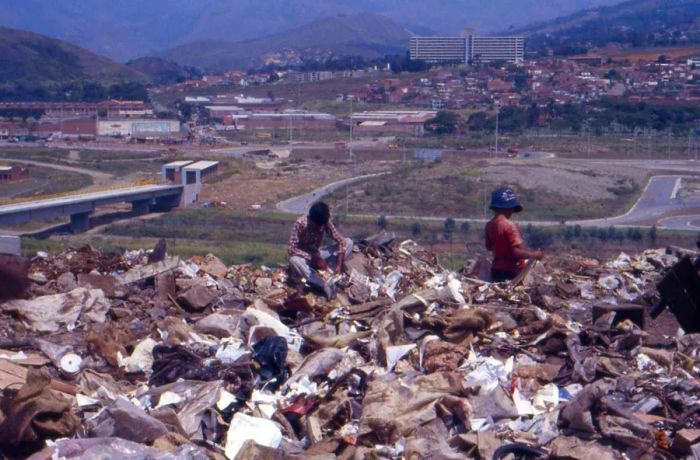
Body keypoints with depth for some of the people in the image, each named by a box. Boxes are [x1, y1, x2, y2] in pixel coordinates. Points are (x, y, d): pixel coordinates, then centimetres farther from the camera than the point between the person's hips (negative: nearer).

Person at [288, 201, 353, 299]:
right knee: (293, 261, -41)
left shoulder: (326, 223, -14)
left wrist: (339, 265, -25)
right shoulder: (300, 223, -24)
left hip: (318, 255, 4)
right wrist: (313, 258, -32)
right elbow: (291, 249, -26)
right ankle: (325, 285, -46)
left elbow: (341, 241, -13)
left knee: (348, 242, -14)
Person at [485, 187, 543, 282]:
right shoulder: (509, 225, -19)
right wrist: (534, 255, -11)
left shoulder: (490, 225, 3)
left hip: (496, 269, 7)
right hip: (511, 272, -7)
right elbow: (517, 252, -23)